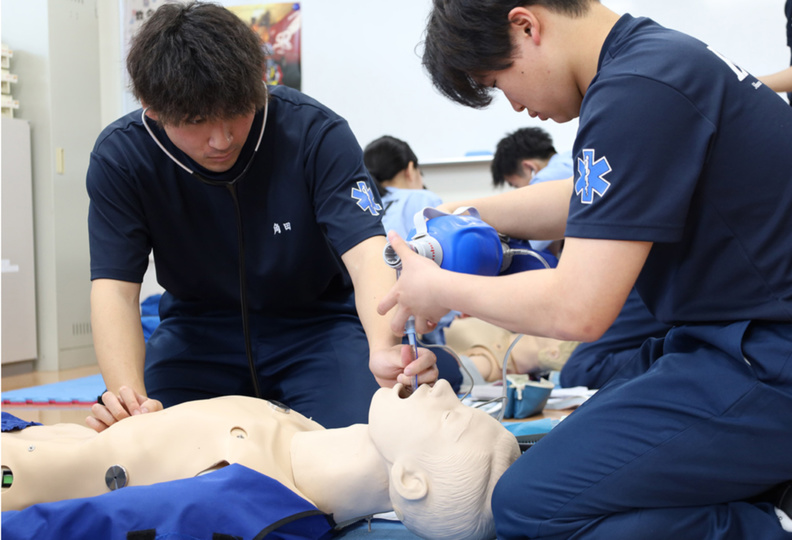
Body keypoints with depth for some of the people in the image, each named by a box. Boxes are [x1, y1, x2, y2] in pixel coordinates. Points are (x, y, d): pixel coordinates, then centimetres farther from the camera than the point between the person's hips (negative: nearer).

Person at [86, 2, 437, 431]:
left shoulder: (316, 134, -22)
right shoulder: (120, 157, -16)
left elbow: (366, 251, -31)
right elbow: (115, 287, -20)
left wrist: (384, 350, -53)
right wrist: (129, 396, -39)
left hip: (316, 322, -2)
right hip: (197, 329, 2)